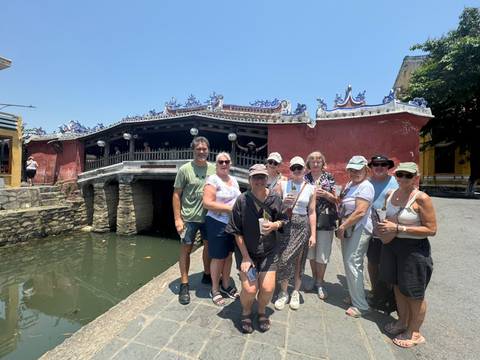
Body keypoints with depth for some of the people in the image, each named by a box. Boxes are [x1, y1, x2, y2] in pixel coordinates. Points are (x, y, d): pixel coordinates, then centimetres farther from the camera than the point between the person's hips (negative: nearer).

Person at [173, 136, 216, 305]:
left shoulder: (213, 169, 0)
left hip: (209, 217, 4)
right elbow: (176, 194, -7)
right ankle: (184, 285, 23)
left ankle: (207, 275, 41)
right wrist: (177, 218, -11)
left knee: (208, 246, 18)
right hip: (189, 218, -4)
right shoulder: (185, 169, -10)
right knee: (186, 250, 7)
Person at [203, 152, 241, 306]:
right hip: (218, 224, -7)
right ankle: (215, 289, 26)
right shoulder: (213, 180, -12)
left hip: (233, 223, 7)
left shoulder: (233, 180, 11)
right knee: (218, 258, 6)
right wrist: (230, 208, -22)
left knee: (228, 255, 17)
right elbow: (207, 203, -21)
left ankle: (226, 285, 35)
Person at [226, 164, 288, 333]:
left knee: (268, 288, -4)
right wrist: (245, 257, -11)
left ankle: (262, 311, 31)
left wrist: (274, 225, -17)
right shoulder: (242, 200, -14)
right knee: (249, 289, -10)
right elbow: (237, 232, -10)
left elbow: (283, 220, 7)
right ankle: (246, 313, 27)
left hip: (268, 251, 2)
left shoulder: (275, 199, -8)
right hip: (246, 251, -2)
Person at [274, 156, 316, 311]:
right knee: (284, 258, -1)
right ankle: (283, 292, 21)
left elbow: (312, 212, 4)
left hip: (302, 226, 1)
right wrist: (283, 203, -16)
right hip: (285, 225, 0)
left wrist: (313, 234, 1)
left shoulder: (310, 188, 3)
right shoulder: (282, 185, 2)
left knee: (299, 260, 9)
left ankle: (295, 292, 29)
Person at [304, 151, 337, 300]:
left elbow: (336, 200, 4)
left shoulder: (329, 178, 3)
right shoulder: (305, 178, 6)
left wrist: (326, 194, -14)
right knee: (311, 252, 12)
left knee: (322, 253, 2)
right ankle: (314, 278, 32)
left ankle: (320, 283, 20)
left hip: (325, 220, -2)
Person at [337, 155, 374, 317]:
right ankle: (354, 296, 32)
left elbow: (361, 212, -22)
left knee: (352, 264, -6)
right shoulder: (350, 184, 13)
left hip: (359, 230, -9)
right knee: (349, 264, 15)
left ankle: (360, 305, 9)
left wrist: (343, 226, -16)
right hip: (348, 230, 9)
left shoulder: (366, 186, -14)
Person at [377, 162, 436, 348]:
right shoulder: (391, 194, 3)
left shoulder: (421, 198, -17)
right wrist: (386, 227, -3)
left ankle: (414, 332, 32)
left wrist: (398, 228, -22)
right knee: (398, 286, 20)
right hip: (392, 245, 6)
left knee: (414, 293, 10)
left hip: (414, 249, -6)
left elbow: (431, 229, -17)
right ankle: (402, 322, 42)